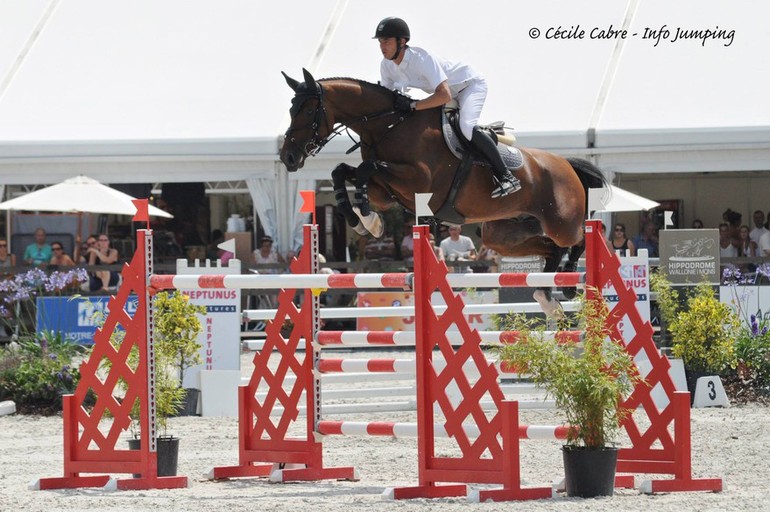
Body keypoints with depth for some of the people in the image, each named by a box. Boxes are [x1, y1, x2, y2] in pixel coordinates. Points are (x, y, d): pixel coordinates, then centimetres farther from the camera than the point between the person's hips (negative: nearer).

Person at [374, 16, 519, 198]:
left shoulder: (421, 58, -36)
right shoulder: (387, 65, -11)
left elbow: (445, 96, -44)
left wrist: (412, 106, -46)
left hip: (471, 83, -9)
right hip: (449, 91, 9)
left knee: (467, 127, -33)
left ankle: (506, 177, -25)